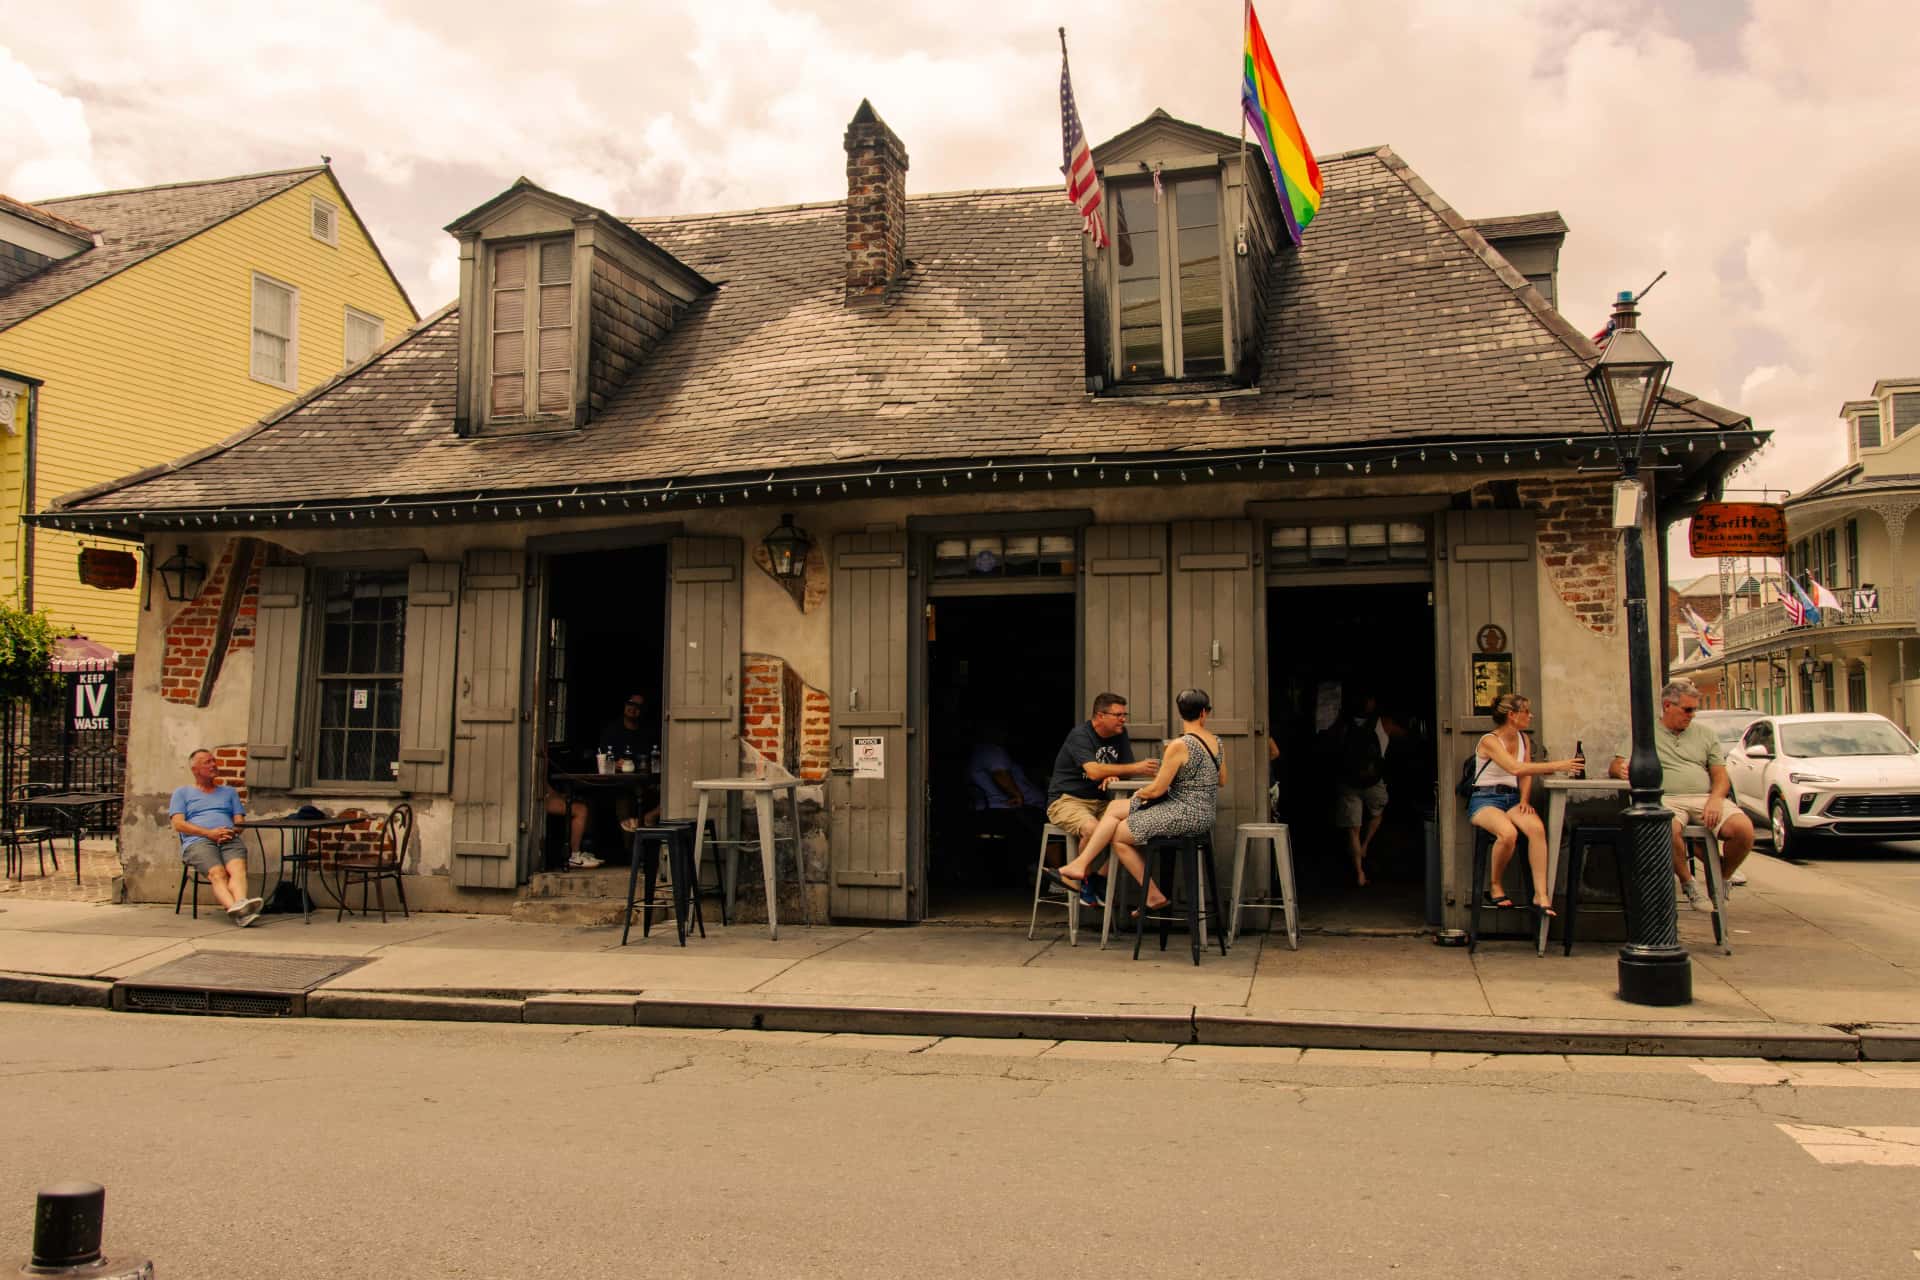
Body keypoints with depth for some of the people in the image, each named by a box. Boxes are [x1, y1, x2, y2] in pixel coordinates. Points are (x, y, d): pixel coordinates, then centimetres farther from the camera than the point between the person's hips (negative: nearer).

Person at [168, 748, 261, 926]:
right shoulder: (182, 792, 24)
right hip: (198, 841, -2)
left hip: (230, 840, 2)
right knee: (217, 873, -35)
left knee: (238, 869, -34)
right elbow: (178, 824, 8)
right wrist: (209, 833, -7)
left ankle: (241, 903, -62)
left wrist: (232, 831, -4)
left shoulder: (229, 792, 33)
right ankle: (235, 909, -60)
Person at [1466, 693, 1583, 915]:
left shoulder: (1524, 739, 13)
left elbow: (1526, 774, 18)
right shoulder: (1489, 741, -12)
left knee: (1537, 828, -28)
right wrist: (1556, 765, -28)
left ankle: (1541, 895, -29)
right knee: (1508, 833, -37)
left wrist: (1524, 800, -1)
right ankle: (1494, 888, -12)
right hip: (1485, 800, -6)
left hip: (1513, 799, 6)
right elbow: (1515, 768, -26)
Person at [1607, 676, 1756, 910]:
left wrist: (1716, 799, -8)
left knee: (1743, 829, -25)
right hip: (1666, 799, -3)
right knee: (1669, 830, -39)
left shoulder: (1706, 734, 20)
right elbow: (1615, 766, 5)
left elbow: (1720, 776, 14)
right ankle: (1688, 883, -13)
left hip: (1705, 797, 3)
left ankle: (1723, 878, 4)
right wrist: (1620, 768, -21)